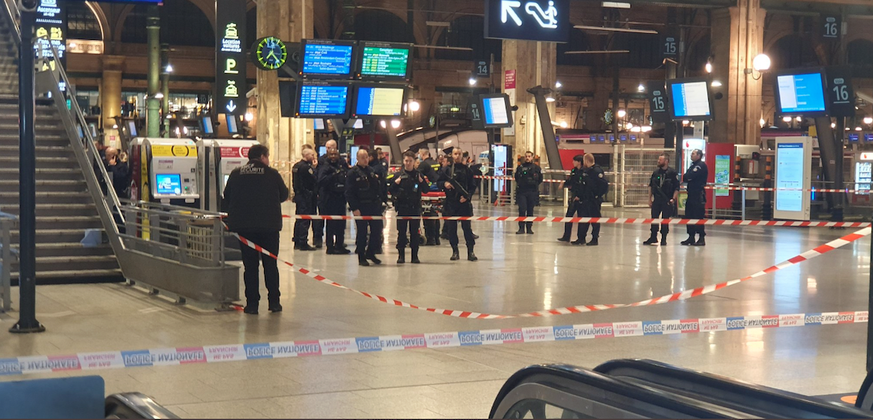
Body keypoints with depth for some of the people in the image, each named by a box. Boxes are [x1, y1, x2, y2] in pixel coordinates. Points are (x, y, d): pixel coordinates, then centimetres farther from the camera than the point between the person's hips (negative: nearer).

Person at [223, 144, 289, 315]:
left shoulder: (236, 174, 1)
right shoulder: (272, 174, -4)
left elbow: (227, 198, 5)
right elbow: (284, 195, 6)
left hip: (244, 225, 1)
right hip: (269, 225, -1)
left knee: (250, 265, 6)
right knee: (270, 263, 9)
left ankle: (252, 303, 3)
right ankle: (274, 301, 9)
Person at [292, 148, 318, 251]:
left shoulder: (296, 165, 13)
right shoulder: (306, 167, -17)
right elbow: (314, 179, -18)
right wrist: (314, 168, -4)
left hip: (298, 195, 10)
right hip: (306, 196, -10)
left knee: (299, 219, 14)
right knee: (305, 220, -7)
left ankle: (297, 242, 19)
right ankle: (303, 243, -7)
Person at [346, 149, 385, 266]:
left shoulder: (372, 171, 14)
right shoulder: (353, 173, -5)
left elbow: (381, 186, 22)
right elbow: (349, 193, -10)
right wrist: (354, 208, -16)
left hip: (375, 206, 5)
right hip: (361, 207, -5)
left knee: (377, 230, 6)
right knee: (362, 232, -1)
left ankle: (370, 252, 23)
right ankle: (361, 257, 9)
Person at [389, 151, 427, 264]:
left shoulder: (419, 175, 6)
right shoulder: (398, 175, 5)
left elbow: (426, 190, 7)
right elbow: (391, 191, 5)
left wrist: (422, 182, -11)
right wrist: (395, 183, -13)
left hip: (415, 208, 0)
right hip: (402, 207, 0)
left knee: (415, 232, 3)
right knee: (401, 232, 1)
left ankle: (415, 255, 8)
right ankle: (401, 255, 6)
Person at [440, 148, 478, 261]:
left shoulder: (467, 170, 6)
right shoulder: (447, 169, 8)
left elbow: (472, 186, 4)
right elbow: (439, 182, 12)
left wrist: (467, 196, -12)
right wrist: (444, 184, -10)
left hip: (464, 202, -1)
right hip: (450, 202, 1)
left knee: (467, 227, -4)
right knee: (451, 228, 3)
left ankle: (470, 252, -1)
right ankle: (455, 251, 12)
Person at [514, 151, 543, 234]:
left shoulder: (536, 168, 5)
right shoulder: (520, 167, 8)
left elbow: (540, 179, 12)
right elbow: (516, 178, 18)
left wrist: (534, 184, 4)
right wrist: (520, 184, 9)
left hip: (532, 192, 0)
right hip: (521, 192, 0)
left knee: (530, 210, 5)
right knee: (522, 209, -8)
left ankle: (529, 228, 12)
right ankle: (521, 228, -5)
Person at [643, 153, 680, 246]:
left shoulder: (673, 173, -6)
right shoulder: (656, 173, 8)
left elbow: (677, 188, -6)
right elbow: (651, 186, 15)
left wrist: (673, 199, -14)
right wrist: (650, 199, 11)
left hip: (667, 200, -4)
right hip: (656, 199, 4)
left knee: (665, 220, 2)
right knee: (654, 218, 4)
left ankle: (663, 239, 12)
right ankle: (653, 237, 11)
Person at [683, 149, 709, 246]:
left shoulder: (701, 165, -9)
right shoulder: (693, 165, 22)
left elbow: (690, 176, -19)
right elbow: (686, 177, 14)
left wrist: (686, 177, 0)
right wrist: (687, 178, -6)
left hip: (698, 194, -10)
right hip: (691, 194, 10)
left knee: (698, 216, -10)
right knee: (689, 216, 10)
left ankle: (701, 238, -8)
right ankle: (691, 237, 16)